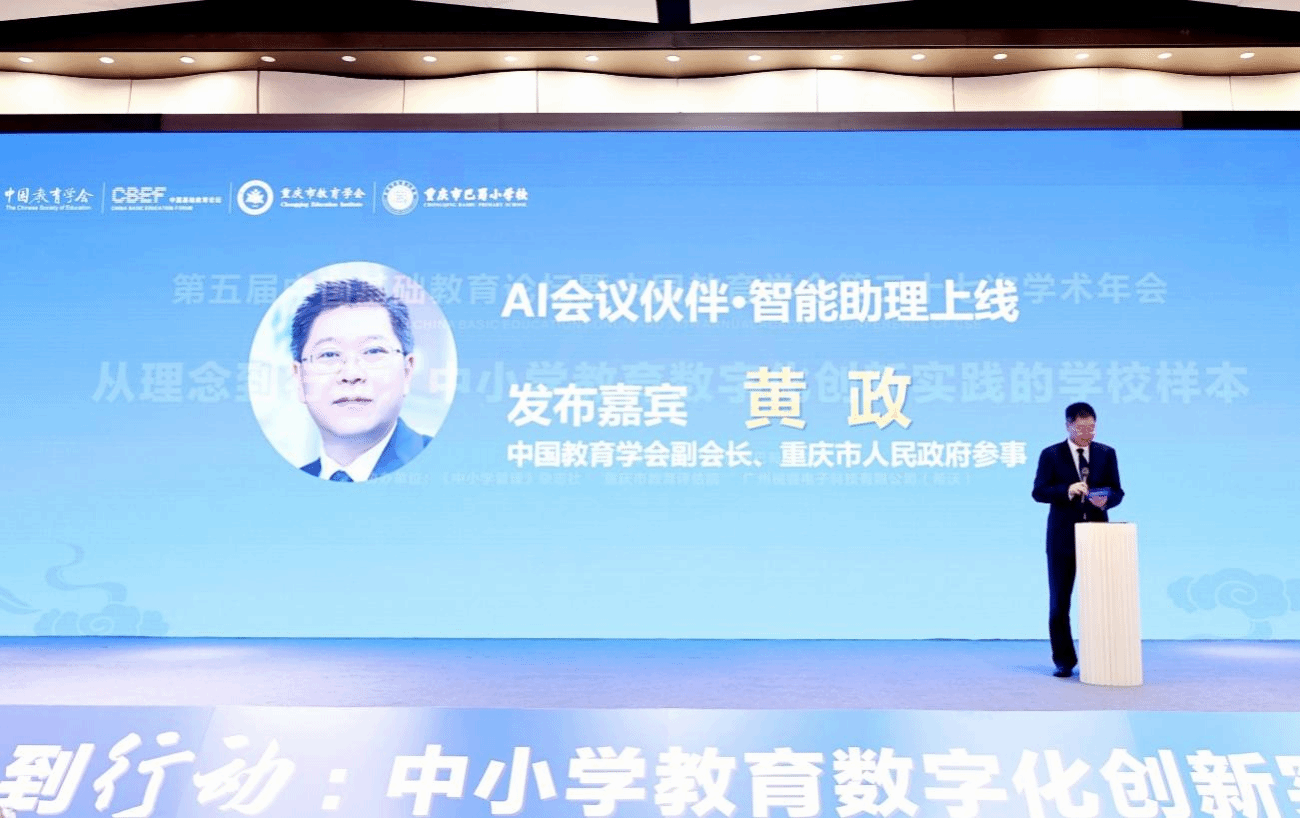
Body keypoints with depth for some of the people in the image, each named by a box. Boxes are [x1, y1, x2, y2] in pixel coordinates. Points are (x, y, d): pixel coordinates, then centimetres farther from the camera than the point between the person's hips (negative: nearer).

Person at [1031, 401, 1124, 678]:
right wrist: (1067, 490, -22)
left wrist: (1105, 500, -18)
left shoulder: (1106, 453, 8)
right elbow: (1039, 491, -6)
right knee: (1059, 602, 3)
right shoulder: (1051, 454, 1)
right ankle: (1064, 660, 12)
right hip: (1063, 537, -1)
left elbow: (1117, 492, 5)